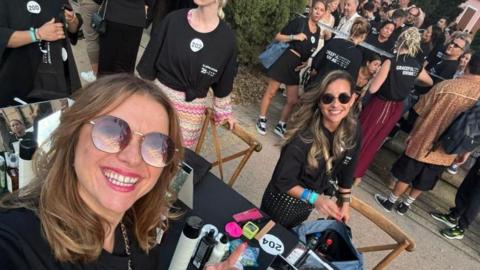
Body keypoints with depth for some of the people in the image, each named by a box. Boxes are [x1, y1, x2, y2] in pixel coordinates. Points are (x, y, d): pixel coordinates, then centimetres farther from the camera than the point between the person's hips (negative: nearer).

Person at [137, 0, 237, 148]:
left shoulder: (227, 38, -8)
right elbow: (150, 57, 1)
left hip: (191, 109, 0)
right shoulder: (174, 20, -7)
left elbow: (223, 82, 4)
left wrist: (224, 111, 13)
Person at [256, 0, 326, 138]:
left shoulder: (318, 31, 9)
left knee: (292, 100, 7)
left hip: (298, 65, 6)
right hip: (286, 59, -6)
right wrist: (295, 37, -18)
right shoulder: (299, 22, -7)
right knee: (270, 92, 4)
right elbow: (278, 37, -8)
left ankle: (280, 125, 23)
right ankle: (261, 120, 20)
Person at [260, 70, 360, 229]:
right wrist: (314, 198, -38)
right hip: (283, 202, -5)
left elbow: (346, 169, 0)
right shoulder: (304, 136, -33)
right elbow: (283, 181, -26)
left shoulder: (352, 131, -16)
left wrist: (345, 202, 7)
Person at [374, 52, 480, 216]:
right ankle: (405, 205, 32)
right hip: (447, 151, 2)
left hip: (424, 142, -2)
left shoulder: (446, 85, -15)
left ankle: (390, 202, 28)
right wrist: (466, 152, 9)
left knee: (406, 175, 15)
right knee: (423, 182, 19)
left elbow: (422, 114, -7)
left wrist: (412, 134, 8)